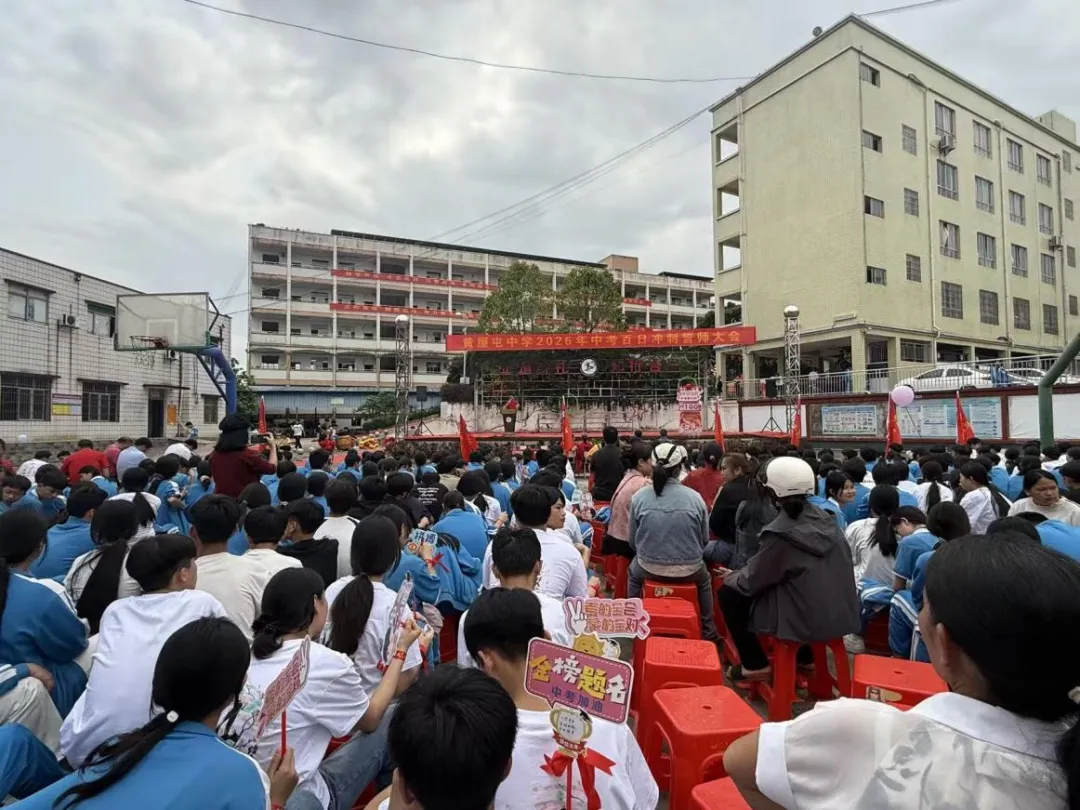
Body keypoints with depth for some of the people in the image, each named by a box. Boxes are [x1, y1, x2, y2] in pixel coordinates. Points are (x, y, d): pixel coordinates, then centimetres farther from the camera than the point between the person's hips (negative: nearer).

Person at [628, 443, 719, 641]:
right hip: (690, 570, 0)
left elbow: (632, 541, -1)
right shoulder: (695, 497, -9)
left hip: (649, 568, 0)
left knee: (634, 570, 36)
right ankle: (708, 629, 44)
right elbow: (704, 539, 2)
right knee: (704, 578, 36)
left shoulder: (639, 497, -9)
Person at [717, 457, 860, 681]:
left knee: (729, 594, 5)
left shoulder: (779, 533, -21)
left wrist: (731, 577, 12)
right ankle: (804, 656, 35)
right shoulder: (826, 520, -1)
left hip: (806, 620, -7)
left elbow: (751, 582, -11)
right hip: (841, 616, 7)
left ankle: (756, 665, 14)